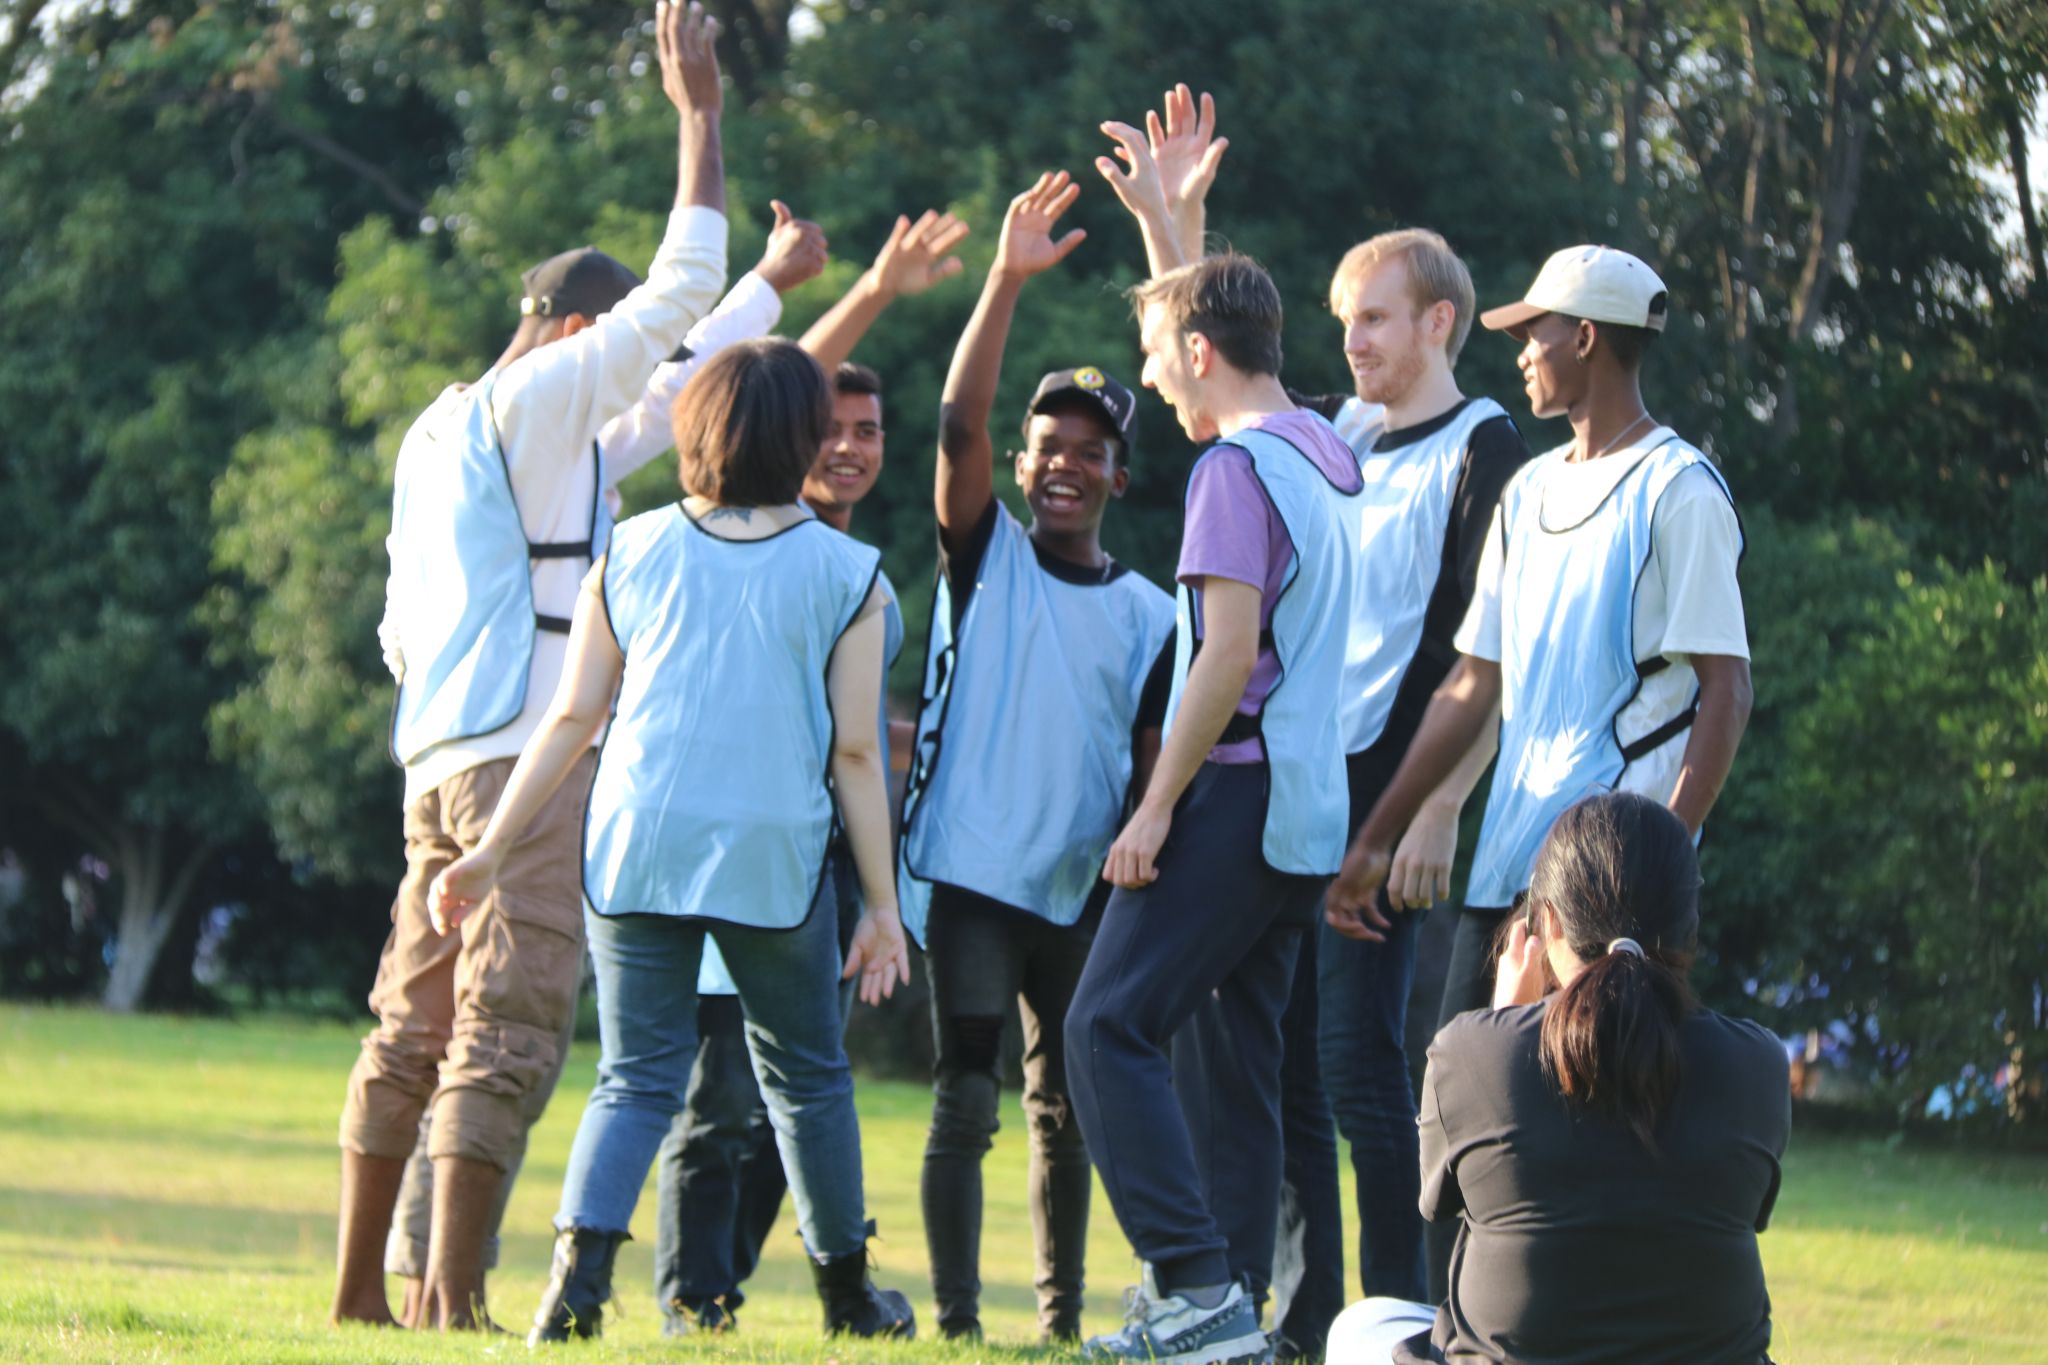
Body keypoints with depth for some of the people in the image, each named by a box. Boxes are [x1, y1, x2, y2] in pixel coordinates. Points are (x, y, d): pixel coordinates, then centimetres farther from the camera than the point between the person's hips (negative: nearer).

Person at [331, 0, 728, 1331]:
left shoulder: (433, 438, 21)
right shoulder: (536, 401, -4)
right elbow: (682, 291, -5)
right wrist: (699, 114, 2)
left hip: (436, 758, 9)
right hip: (530, 753, -9)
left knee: (414, 1025, 9)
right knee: (509, 1026, -12)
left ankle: (361, 1289, 9)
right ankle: (452, 1298, -17)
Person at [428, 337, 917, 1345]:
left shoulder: (633, 553, 6)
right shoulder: (844, 572, 1)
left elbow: (572, 716, 5)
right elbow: (853, 752, 0)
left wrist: (491, 848, 11)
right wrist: (881, 904, 6)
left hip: (635, 844, 1)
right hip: (772, 854, -1)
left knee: (637, 1075, 5)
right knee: (805, 1074, 17)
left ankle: (579, 1271, -18)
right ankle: (847, 1291, 28)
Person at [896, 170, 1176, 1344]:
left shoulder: (1149, 616, 9)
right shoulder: (987, 559, 2)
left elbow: (1153, 762, 10)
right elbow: (960, 424, -12)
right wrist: (1008, 281, -20)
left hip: (1083, 893, 3)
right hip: (972, 875, -3)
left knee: (1067, 1111, 10)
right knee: (967, 1100, -10)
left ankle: (1063, 1321, 20)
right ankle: (956, 1323, -9)